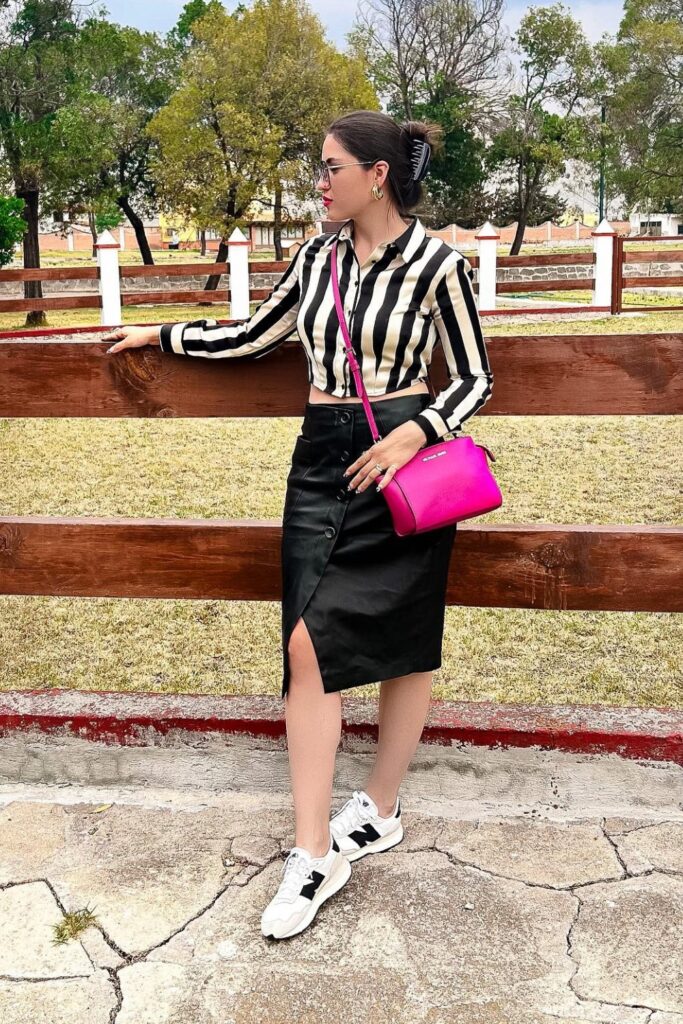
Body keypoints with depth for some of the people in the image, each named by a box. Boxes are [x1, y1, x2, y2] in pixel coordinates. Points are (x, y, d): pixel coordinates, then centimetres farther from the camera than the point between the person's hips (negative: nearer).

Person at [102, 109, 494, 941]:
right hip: (321, 461, 5)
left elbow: (474, 379, -2)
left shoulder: (436, 263, -6)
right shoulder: (317, 256, 9)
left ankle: (379, 809, 27)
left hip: (402, 463, -4)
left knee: (404, 645, 6)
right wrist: (160, 336, 23)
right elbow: (254, 337, 19)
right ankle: (314, 854, 4)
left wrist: (413, 435, -18)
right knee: (308, 647, -3)